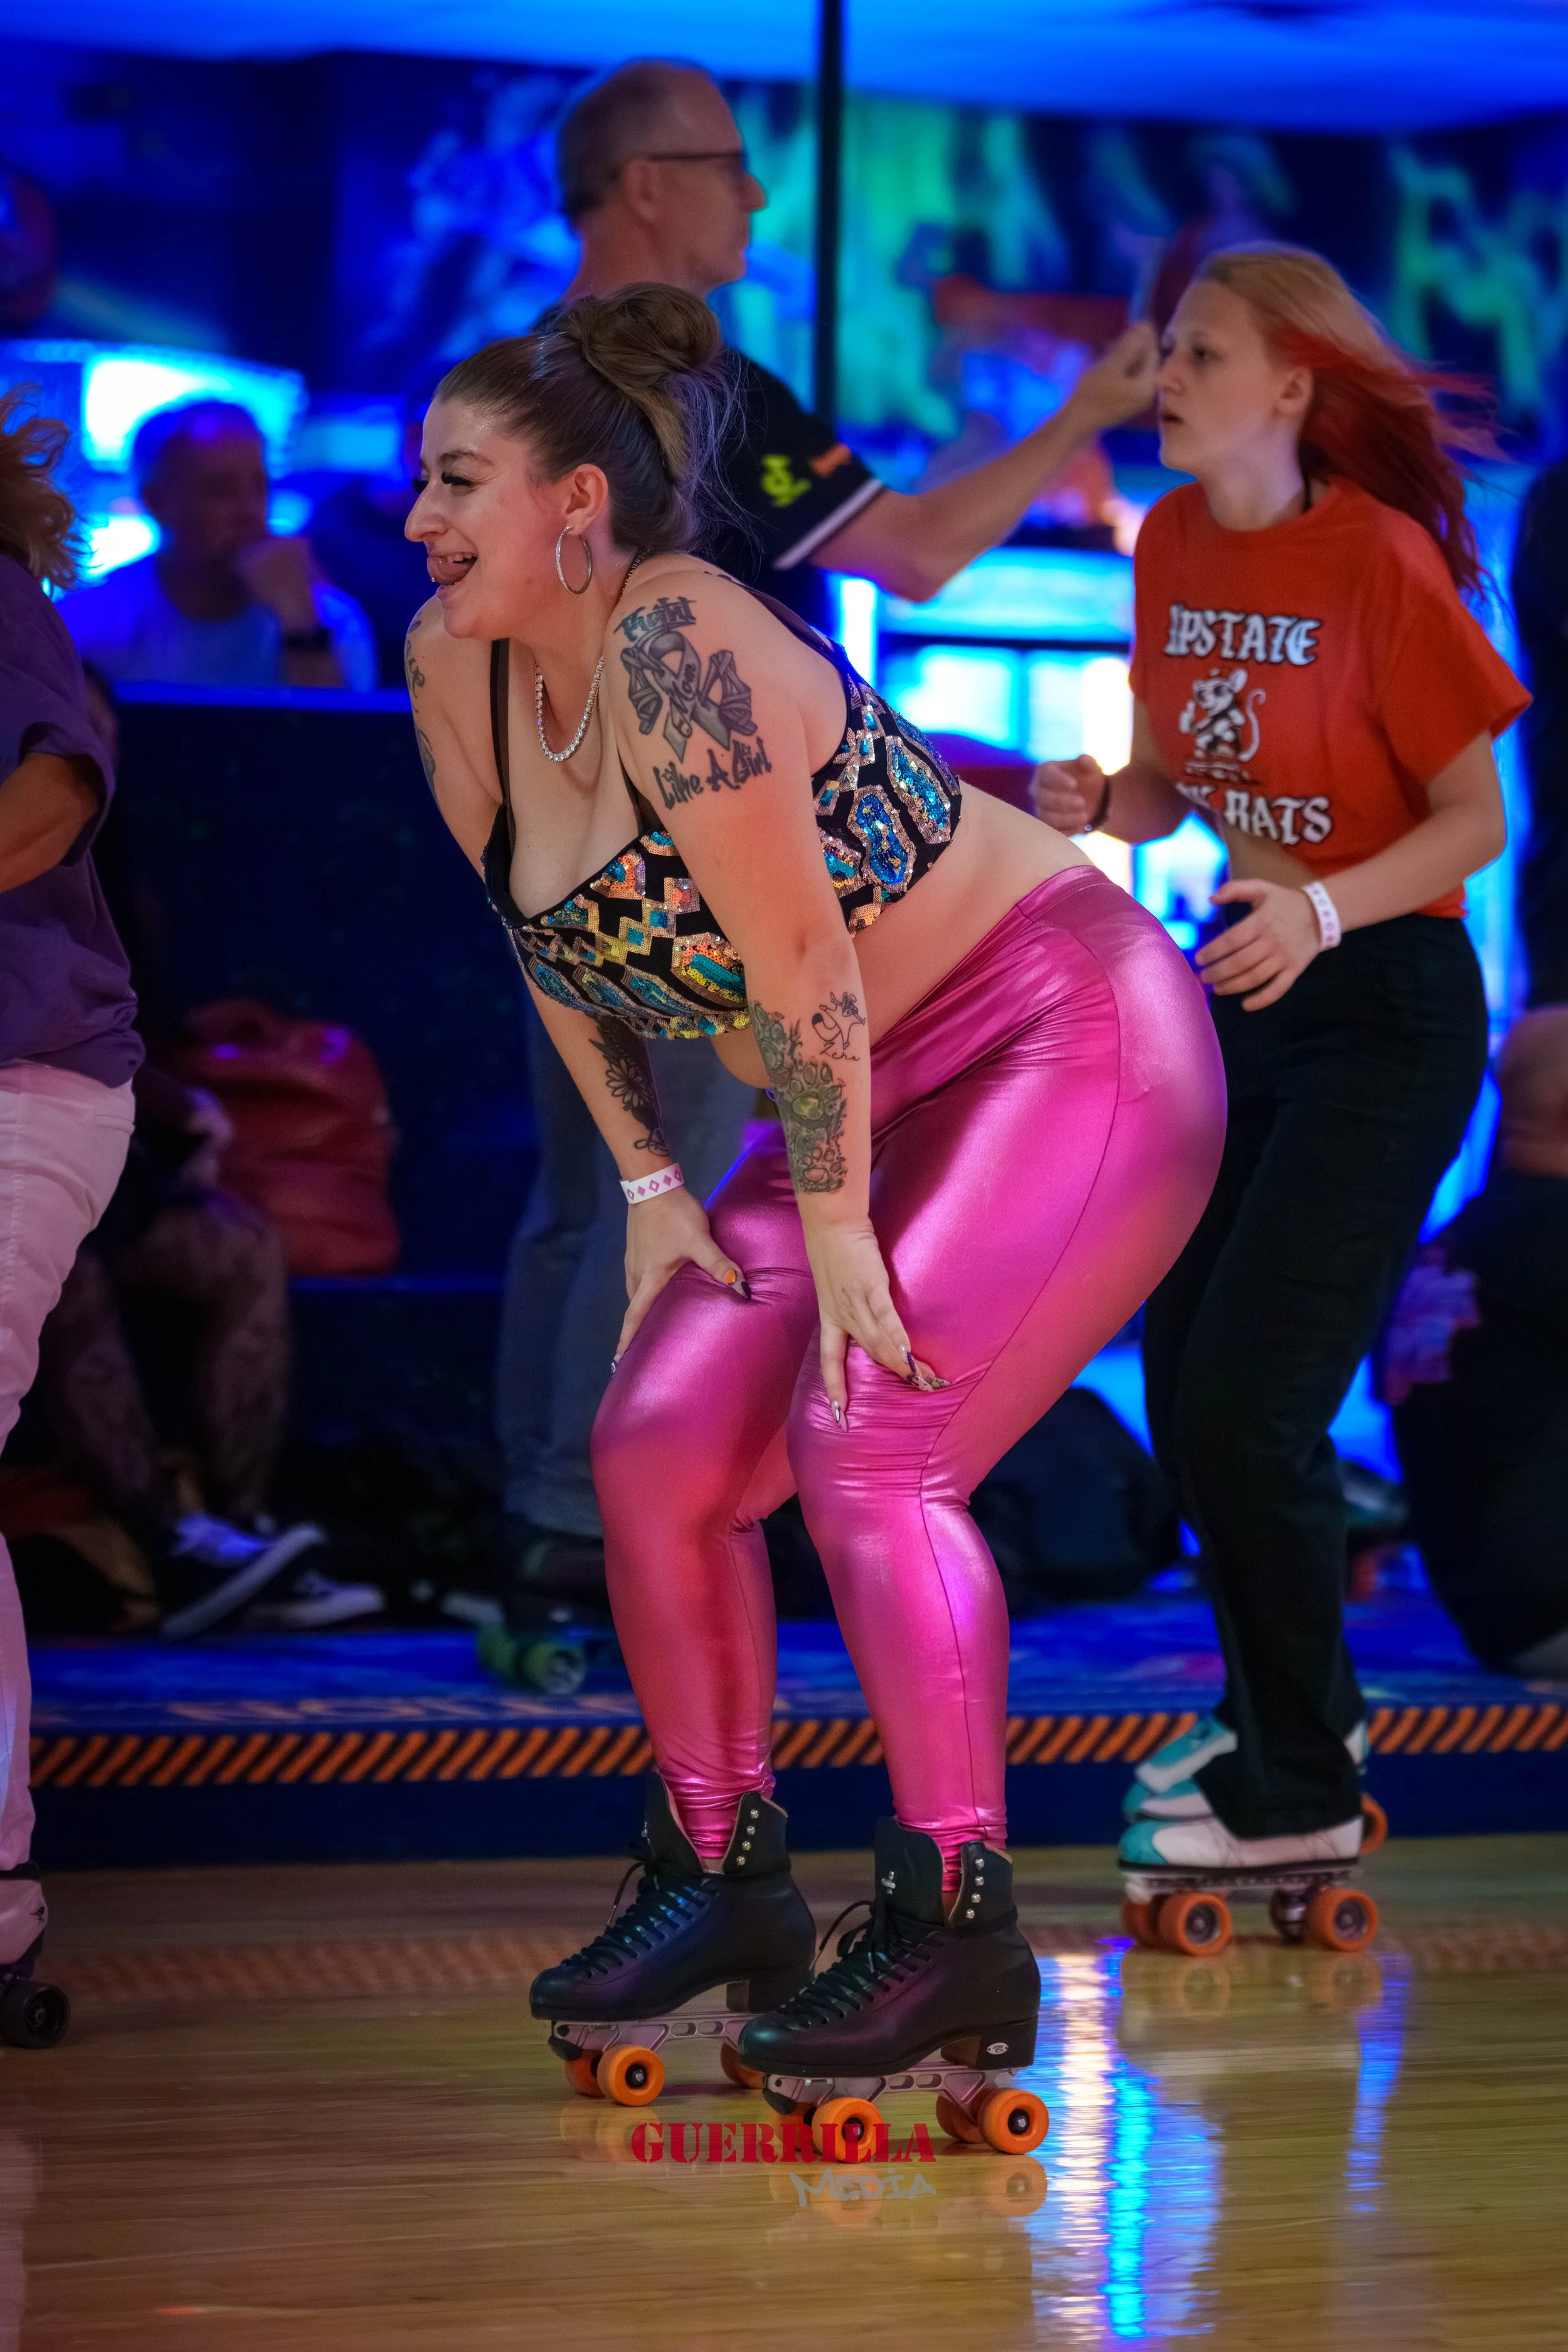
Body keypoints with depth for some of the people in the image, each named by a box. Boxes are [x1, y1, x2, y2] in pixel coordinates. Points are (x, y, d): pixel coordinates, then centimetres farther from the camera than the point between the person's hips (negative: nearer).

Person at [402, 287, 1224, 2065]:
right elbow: (552, 943, 10)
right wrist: (651, 1185, 8)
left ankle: (956, 1928, -12)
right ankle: (721, 1881, 15)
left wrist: (832, 1224, -17)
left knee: (866, 1447, -20)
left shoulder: (671, 646, -27)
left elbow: (798, 961, -24)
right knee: (657, 1447, 1)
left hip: (1077, 1043, -9)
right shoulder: (455, 667, -2)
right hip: (885, 1098, 9)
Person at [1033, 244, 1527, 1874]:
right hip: (1245, 990, 7)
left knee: (1247, 1402, -9)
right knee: (1183, 1386, 13)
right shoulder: (1175, 546, 2)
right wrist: (1097, 803, -11)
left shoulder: (1379, 562, -18)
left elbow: (1476, 821, -14)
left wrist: (1323, 910, -29)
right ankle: (1284, 1703, 36)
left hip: (1387, 1008, -7)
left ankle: (1297, 1797, 6)